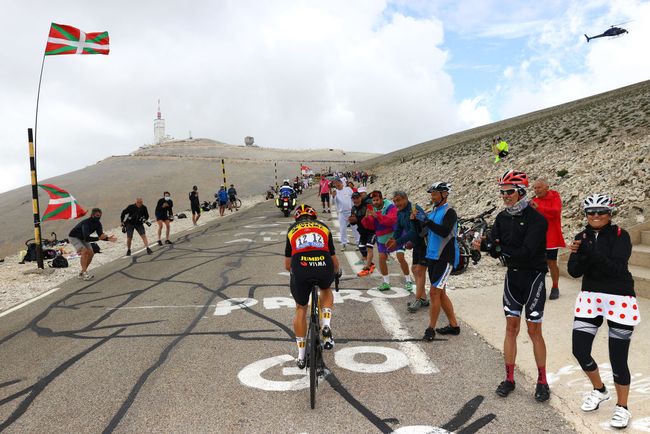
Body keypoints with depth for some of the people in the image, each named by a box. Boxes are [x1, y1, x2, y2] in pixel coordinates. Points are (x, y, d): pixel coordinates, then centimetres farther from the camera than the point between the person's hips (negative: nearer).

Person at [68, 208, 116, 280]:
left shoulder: (97, 223, -12)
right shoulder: (86, 223, -36)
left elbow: (100, 235, -13)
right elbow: (86, 238, -44)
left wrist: (108, 238, -32)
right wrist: (99, 238, -51)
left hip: (83, 238, 8)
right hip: (74, 237, -8)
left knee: (91, 253, -3)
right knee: (84, 251, -27)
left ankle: (82, 273, 9)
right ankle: (84, 273, -24)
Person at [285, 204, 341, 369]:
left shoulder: (292, 229, 26)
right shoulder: (324, 227, 26)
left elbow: (287, 265, 26)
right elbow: (335, 261, 28)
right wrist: (336, 273, 50)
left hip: (300, 269, 0)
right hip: (324, 267, 0)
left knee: (301, 308, 23)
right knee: (326, 290, 35)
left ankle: (301, 356, 26)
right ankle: (326, 326, 14)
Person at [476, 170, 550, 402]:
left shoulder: (536, 219, -17)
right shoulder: (502, 218, 2)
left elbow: (525, 252, -26)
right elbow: (496, 250, -5)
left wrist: (500, 249, -21)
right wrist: (487, 246, -26)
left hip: (533, 277, -5)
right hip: (512, 276, 5)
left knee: (534, 331, 2)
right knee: (511, 328, 8)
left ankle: (542, 381, 18)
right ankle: (509, 378, 19)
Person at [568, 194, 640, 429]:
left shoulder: (620, 235, -9)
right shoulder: (582, 237, 3)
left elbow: (616, 268, -22)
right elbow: (574, 272, -6)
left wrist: (589, 252, -33)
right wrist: (578, 254, -25)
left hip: (619, 300, -4)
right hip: (590, 297, 4)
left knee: (618, 359, 1)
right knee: (579, 350, 3)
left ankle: (622, 408, 24)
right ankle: (599, 390, 31)